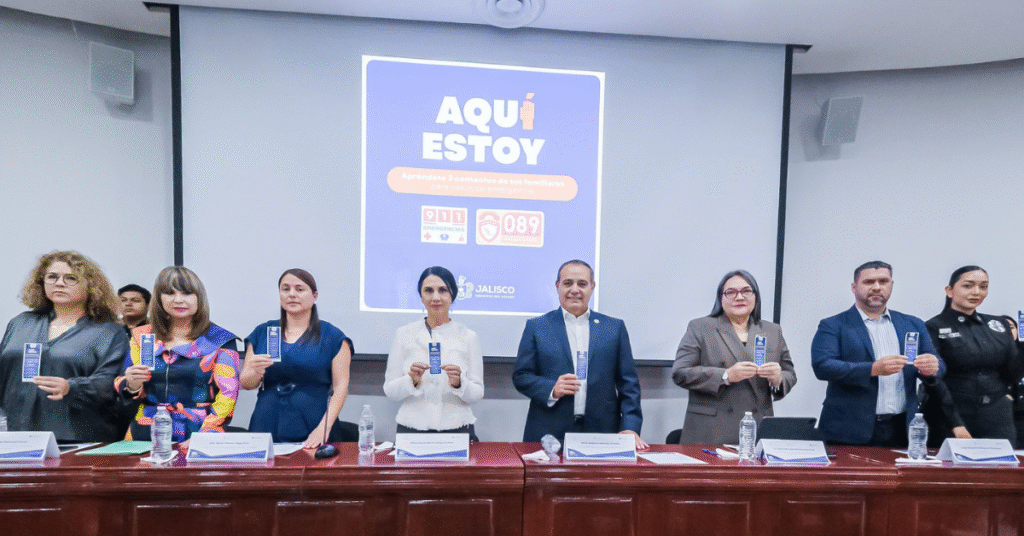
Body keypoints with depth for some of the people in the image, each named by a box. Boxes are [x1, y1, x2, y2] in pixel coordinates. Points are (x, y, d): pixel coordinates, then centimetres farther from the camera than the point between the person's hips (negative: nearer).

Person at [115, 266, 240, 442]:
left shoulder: (220, 340, 4)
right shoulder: (141, 336, 14)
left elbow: (227, 395, -2)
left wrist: (203, 438, -15)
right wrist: (132, 386, -5)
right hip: (145, 437, 3)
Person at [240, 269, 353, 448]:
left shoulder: (332, 337, 2)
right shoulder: (262, 332, 11)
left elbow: (340, 386, -4)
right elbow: (245, 384, 10)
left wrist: (323, 428, -14)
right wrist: (256, 372, -12)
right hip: (266, 428, 3)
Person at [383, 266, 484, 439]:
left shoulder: (468, 337, 5)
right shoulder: (404, 334, 5)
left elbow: (477, 394, 5)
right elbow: (390, 391, 5)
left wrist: (459, 383, -13)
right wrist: (412, 381, -13)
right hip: (411, 429, 0)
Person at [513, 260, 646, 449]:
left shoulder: (615, 327, 9)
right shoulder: (536, 327, 6)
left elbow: (628, 383, 8)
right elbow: (520, 376, 4)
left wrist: (630, 427, -3)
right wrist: (552, 389, -13)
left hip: (601, 435, 1)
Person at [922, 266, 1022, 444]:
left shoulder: (998, 325, 11)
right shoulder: (934, 328, -5)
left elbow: (1012, 376, 9)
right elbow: (933, 380, -8)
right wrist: (955, 424, -13)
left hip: (998, 418, 4)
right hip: (951, 416, -4)